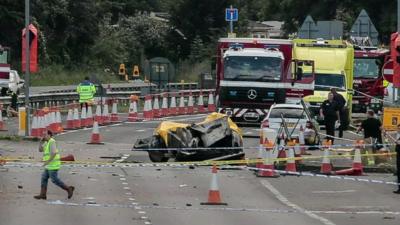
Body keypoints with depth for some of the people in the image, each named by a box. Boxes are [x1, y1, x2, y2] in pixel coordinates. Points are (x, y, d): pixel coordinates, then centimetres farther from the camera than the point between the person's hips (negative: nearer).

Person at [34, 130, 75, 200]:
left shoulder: (52, 142, -17)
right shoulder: (47, 143, 15)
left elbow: (54, 153, -27)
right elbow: (40, 150, 17)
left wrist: (47, 161, -23)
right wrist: (41, 141, 6)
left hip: (53, 165, -10)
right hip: (51, 165, 10)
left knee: (55, 180, -6)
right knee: (44, 178, 7)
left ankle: (68, 189, 0)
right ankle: (43, 195, 6)